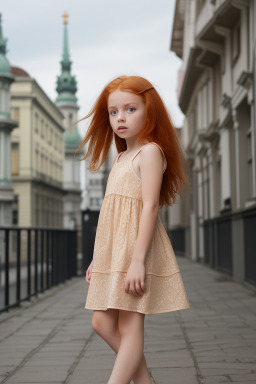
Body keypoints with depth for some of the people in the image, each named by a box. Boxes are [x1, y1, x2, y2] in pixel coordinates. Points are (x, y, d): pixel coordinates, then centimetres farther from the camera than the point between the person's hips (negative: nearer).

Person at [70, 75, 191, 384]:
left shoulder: (150, 151, -8)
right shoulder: (122, 158, 19)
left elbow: (150, 206, -17)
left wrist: (137, 260, -23)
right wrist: (98, 257, 19)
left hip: (135, 247, -9)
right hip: (113, 251, 9)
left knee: (129, 325, -6)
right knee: (103, 323, 8)